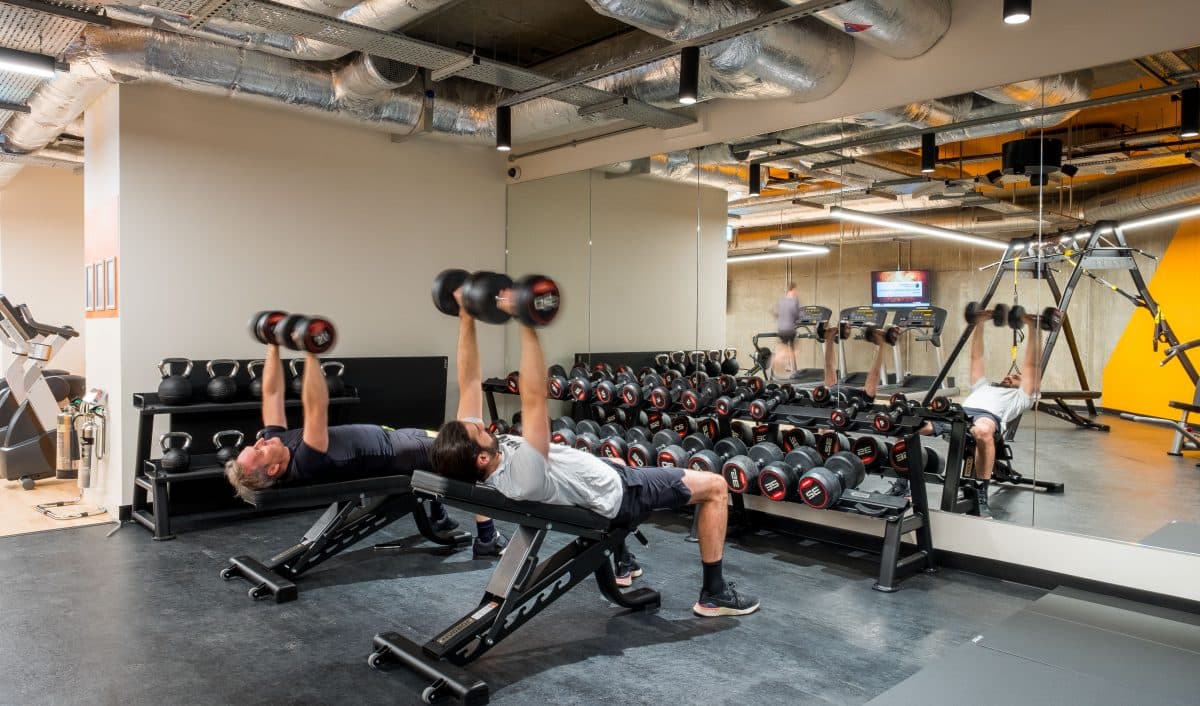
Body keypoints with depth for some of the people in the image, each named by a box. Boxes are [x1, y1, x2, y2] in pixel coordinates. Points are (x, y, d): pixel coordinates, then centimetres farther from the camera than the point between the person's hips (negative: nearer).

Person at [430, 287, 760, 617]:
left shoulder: (470, 454, -18)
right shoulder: (522, 478, -42)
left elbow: (469, 383, -15)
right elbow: (534, 398, -53)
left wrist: (466, 316, -20)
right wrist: (525, 322, -56)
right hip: (617, 492, -9)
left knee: (624, 464, 42)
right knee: (715, 486, 0)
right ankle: (714, 594, 11)